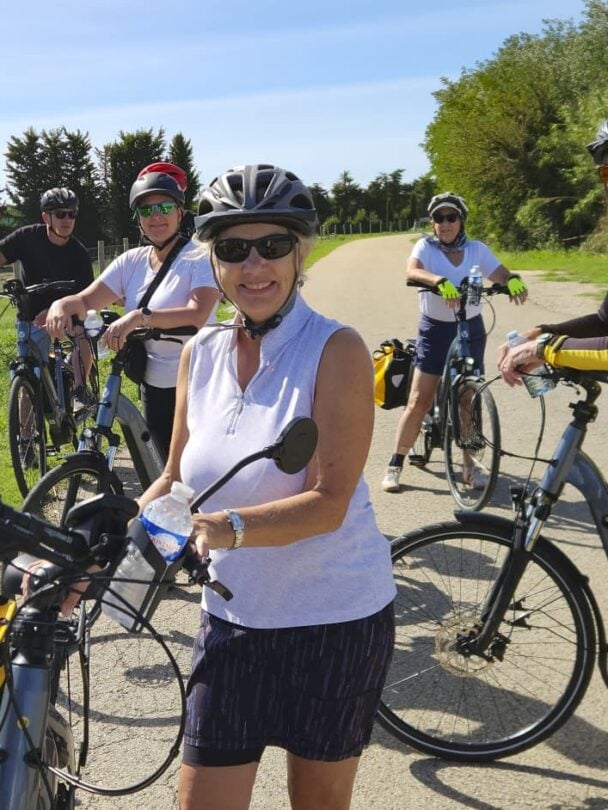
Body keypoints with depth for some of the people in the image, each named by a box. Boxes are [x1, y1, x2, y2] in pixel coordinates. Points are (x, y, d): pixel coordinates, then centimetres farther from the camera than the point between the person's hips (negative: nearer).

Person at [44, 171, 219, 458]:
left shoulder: (200, 257, -12)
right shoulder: (132, 260, 5)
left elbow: (198, 315, -27)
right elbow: (87, 299, -2)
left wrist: (140, 316, -40)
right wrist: (61, 305, -25)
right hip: (154, 386, 6)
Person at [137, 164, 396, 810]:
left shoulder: (335, 349, -16)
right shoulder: (201, 352, 0)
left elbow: (329, 502, -22)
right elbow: (175, 482, 5)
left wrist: (230, 527, -37)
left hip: (336, 620, -3)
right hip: (232, 618, 4)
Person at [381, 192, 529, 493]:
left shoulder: (476, 249, 2)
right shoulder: (426, 246, -5)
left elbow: (502, 275, -5)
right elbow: (411, 271, -25)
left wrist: (514, 281, -30)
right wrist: (441, 282, -44)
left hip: (470, 329, 2)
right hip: (435, 329, -2)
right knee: (419, 401, -4)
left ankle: (470, 463, 22)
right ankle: (395, 464, 7)